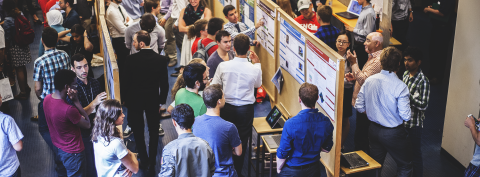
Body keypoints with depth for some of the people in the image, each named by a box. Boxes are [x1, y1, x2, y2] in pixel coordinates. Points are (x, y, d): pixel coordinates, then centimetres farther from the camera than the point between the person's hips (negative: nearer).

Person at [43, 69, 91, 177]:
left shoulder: (47, 99, -11)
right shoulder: (69, 110, -37)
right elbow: (87, 125, -21)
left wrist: (70, 99, -10)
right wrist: (76, 101, -26)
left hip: (58, 149, 8)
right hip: (72, 154, -8)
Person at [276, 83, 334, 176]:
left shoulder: (291, 124, -28)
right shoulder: (326, 122, -13)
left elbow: (282, 153, -18)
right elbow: (326, 149, 1)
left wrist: (278, 169, -1)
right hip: (314, 169, 4)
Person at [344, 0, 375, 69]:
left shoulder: (369, 13, -24)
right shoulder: (364, 9, 7)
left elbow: (367, 33, -25)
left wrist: (353, 29, -16)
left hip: (362, 45, -10)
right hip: (357, 43, 10)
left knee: (361, 67, 0)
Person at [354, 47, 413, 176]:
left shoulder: (369, 81, -7)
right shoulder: (400, 87, -23)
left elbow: (359, 107, 0)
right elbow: (406, 116, -21)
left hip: (374, 130, 6)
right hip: (393, 134, -5)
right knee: (405, 166, 14)